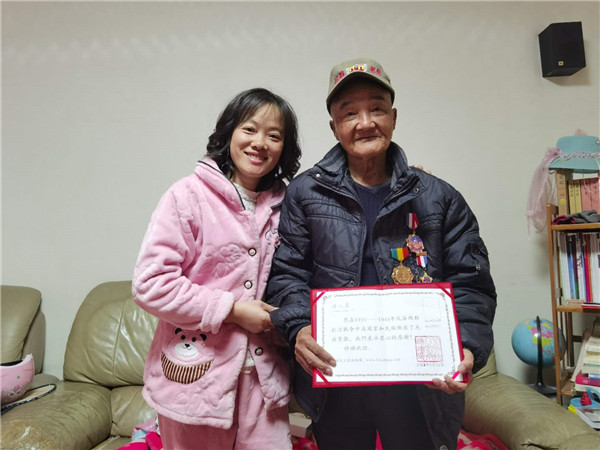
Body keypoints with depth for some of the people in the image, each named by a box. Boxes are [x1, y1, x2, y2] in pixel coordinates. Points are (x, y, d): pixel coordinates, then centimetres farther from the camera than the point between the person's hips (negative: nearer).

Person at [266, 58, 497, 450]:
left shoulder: (441, 199, 2)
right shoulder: (305, 193, 1)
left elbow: (471, 284, 1)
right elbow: (288, 273, 0)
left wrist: (468, 348, -15)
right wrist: (298, 328, -18)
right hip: (334, 378, 0)